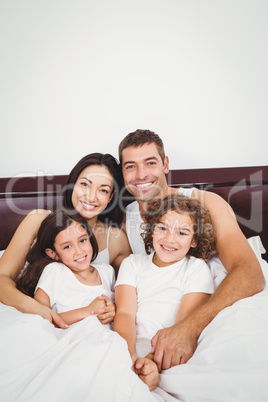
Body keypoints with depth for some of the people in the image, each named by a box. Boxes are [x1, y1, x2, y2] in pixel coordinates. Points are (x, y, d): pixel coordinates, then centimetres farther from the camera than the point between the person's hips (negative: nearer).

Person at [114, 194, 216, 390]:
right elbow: (125, 313, 0)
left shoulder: (197, 269, 5)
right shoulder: (133, 263, 13)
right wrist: (130, 355, -21)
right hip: (130, 350, 3)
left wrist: (154, 361, -24)